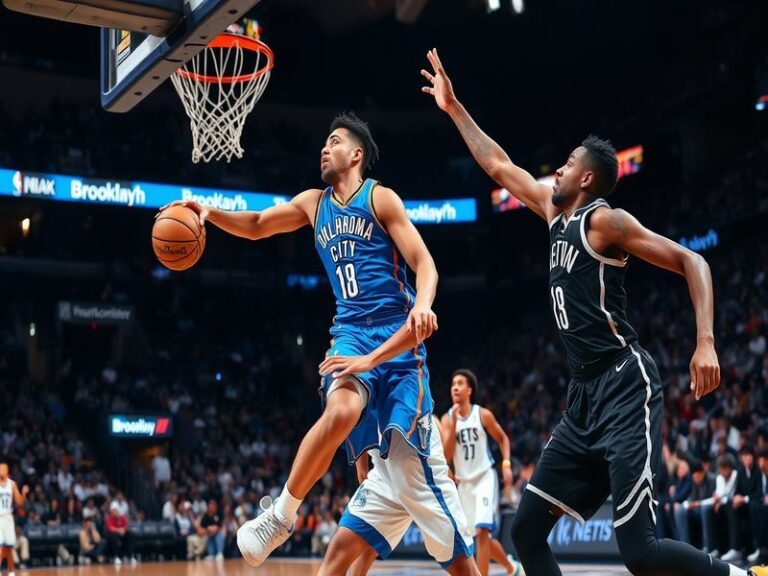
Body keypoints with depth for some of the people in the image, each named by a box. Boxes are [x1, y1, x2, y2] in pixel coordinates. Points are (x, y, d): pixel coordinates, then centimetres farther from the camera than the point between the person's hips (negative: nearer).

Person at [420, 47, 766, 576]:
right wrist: (453, 108, 31)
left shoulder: (604, 220, -6)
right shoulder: (556, 212, 17)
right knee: (527, 530, 5)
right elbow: (498, 166, 28)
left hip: (624, 388, -9)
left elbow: (691, 262, -11)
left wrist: (706, 343, -23)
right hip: (585, 395, 9)